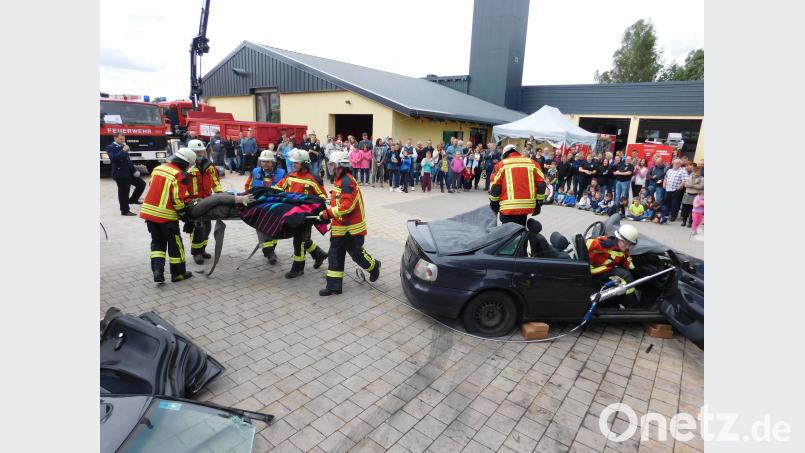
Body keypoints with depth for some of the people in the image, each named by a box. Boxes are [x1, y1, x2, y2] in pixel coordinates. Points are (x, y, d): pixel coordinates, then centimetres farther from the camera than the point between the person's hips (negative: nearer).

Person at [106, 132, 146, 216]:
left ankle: (133, 199, 21)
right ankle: (125, 211, 9)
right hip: (120, 174, -8)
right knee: (123, 192, -1)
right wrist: (123, 151, -25)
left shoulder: (122, 147, 16)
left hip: (129, 172, 8)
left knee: (141, 183, 9)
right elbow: (113, 158, -26)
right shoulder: (111, 147, -8)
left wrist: (134, 170, 12)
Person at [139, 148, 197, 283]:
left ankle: (157, 271, 6)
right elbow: (177, 199, -18)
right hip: (166, 215, -7)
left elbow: (152, 188, 17)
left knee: (157, 242, 18)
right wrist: (182, 211, -2)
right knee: (175, 244, 8)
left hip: (148, 211, 7)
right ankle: (178, 273, 18)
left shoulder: (158, 168, 9)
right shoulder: (178, 175, -14)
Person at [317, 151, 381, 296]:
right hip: (340, 228, 10)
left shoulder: (347, 181, -20)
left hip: (351, 229, -10)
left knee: (356, 254, 6)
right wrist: (328, 212, 9)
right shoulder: (341, 180, 12)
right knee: (335, 256, 8)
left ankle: (374, 266, 34)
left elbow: (347, 206, -28)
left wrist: (328, 213, -22)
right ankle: (334, 286, 15)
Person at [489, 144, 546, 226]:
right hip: (527, 206, 4)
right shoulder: (532, 163, 12)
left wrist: (494, 204, 11)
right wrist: (538, 203, 14)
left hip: (508, 207, -4)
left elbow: (495, 187, -1)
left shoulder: (502, 164, 4)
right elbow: (541, 184, 7)